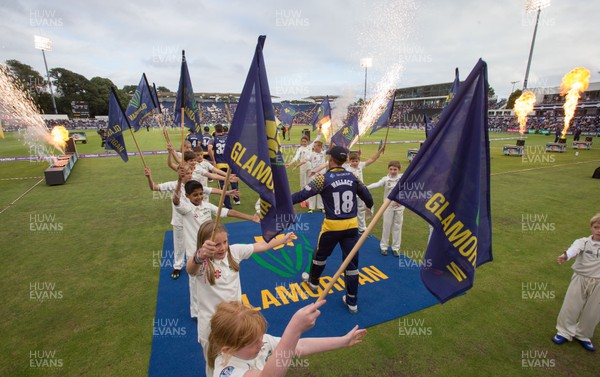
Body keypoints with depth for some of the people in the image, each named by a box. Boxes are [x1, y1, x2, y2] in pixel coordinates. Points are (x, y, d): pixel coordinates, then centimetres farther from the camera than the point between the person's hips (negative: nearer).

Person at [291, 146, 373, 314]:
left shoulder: (324, 178, -12)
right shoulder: (352, 177, 2)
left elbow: (302, 194, -16)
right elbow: (366, 195, 14)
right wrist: (370, 206, 36)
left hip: (332, 226, -3)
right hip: (352, 225, 4)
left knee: (320, 254, 22)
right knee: (351, 262, 11)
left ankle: (313, 280, 46)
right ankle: (352, 302, 21)